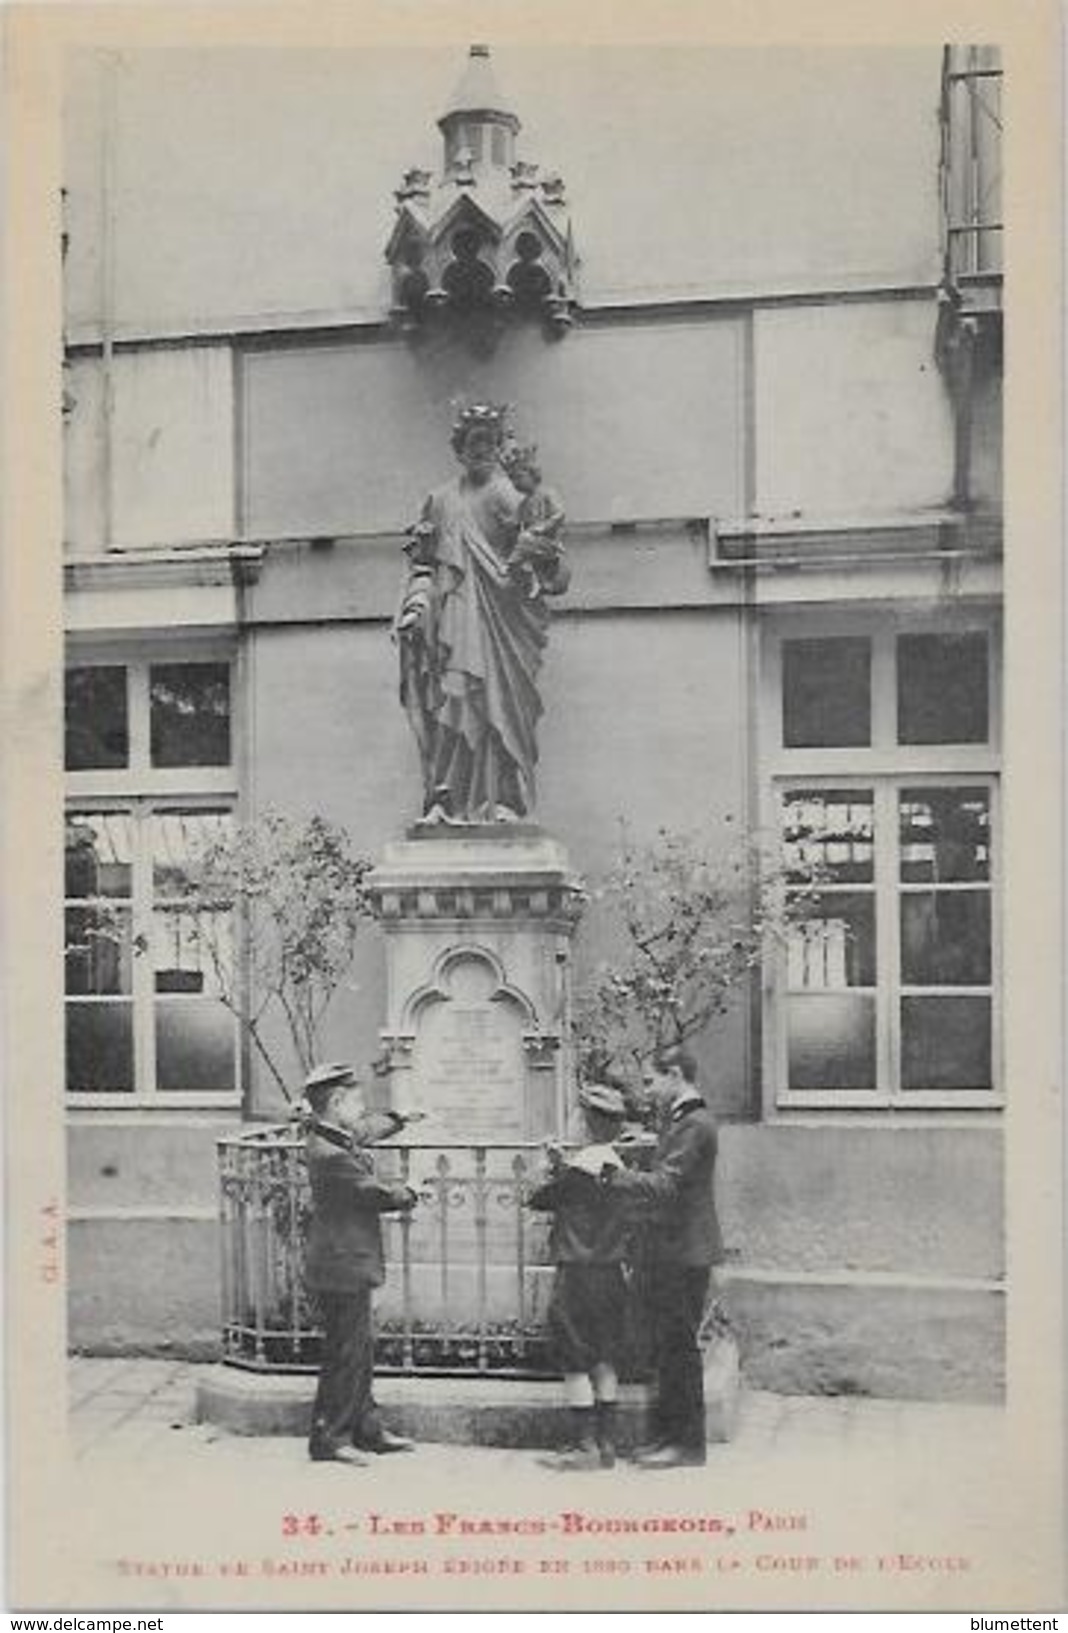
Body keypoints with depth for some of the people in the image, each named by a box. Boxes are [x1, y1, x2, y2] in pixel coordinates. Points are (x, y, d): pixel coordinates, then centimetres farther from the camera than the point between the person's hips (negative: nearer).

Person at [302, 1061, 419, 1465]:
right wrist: (409, 1194, 0)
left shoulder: (331, 1137, 6)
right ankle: (328, 1438, 9)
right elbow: (378, 1195, -17)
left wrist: (398, 1117, 30)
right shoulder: (331, 1155, -24)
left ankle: (366, 1428, 27)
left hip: (347, 1266, 10)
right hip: (342, 1268, -10)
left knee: (361, 1348, 17)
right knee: (345, 1354, -1)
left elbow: (367, 1129, 29)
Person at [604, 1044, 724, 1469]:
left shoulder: (694, 1124, -16)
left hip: (684, 1253, -10)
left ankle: (689, 1442, 5)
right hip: (669, 1251, 10)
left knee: (679, 1346, -3)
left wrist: (614, 1175, -19)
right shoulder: (678, 1121, 17)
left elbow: (665, 1186, -22)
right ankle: (668, 1434, 22)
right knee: (666, 1346, 14)